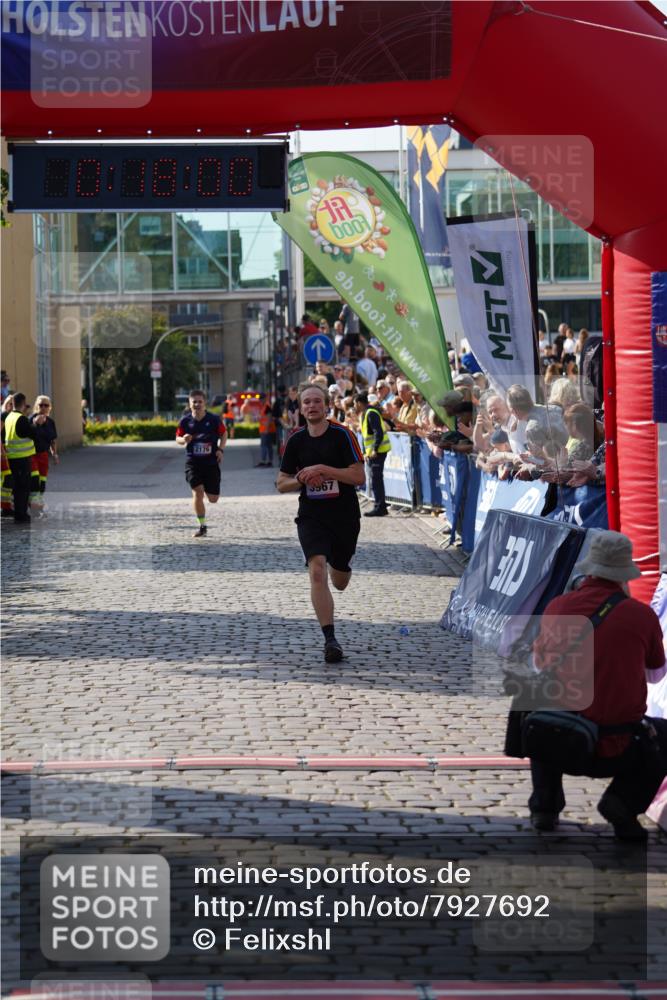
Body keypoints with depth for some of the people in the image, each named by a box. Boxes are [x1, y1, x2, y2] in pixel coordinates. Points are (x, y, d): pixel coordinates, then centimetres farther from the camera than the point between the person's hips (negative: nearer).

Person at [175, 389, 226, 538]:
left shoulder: (214, 419, -5)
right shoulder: (185, 421, -2)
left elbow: (224, 434, 9)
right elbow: (178, 438, 9)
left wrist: (220, 449, -5)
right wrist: (184, 439, -14)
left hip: (211, 462, 0)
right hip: (193, 462, 0)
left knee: (213, 499, 3)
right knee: (198, 492, -15)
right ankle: (202, 527, -3)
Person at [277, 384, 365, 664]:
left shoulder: (342, 435, -7)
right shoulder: (296, 440, 3)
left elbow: (359, 476, -14)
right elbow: (282, 484, 10)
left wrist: (324, 469, -21)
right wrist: (301, 479, -11)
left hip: (344, 515, -1)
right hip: (311, 516, 1)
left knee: (339, 582, 13)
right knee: (317, 571, -21)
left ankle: (340, 566, 54)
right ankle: (330, 639, -22)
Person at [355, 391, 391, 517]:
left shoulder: (371, 414, -15)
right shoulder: (364, 414, 17)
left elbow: (378, 433, -23)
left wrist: (375, 450, -23)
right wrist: (366, 452, 19)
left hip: (378, 450, -10)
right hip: (372, 451, 10)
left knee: (376, 479, -8)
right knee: (377, 479, 13)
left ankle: (379, 508, -7)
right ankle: (381, 507, 18)